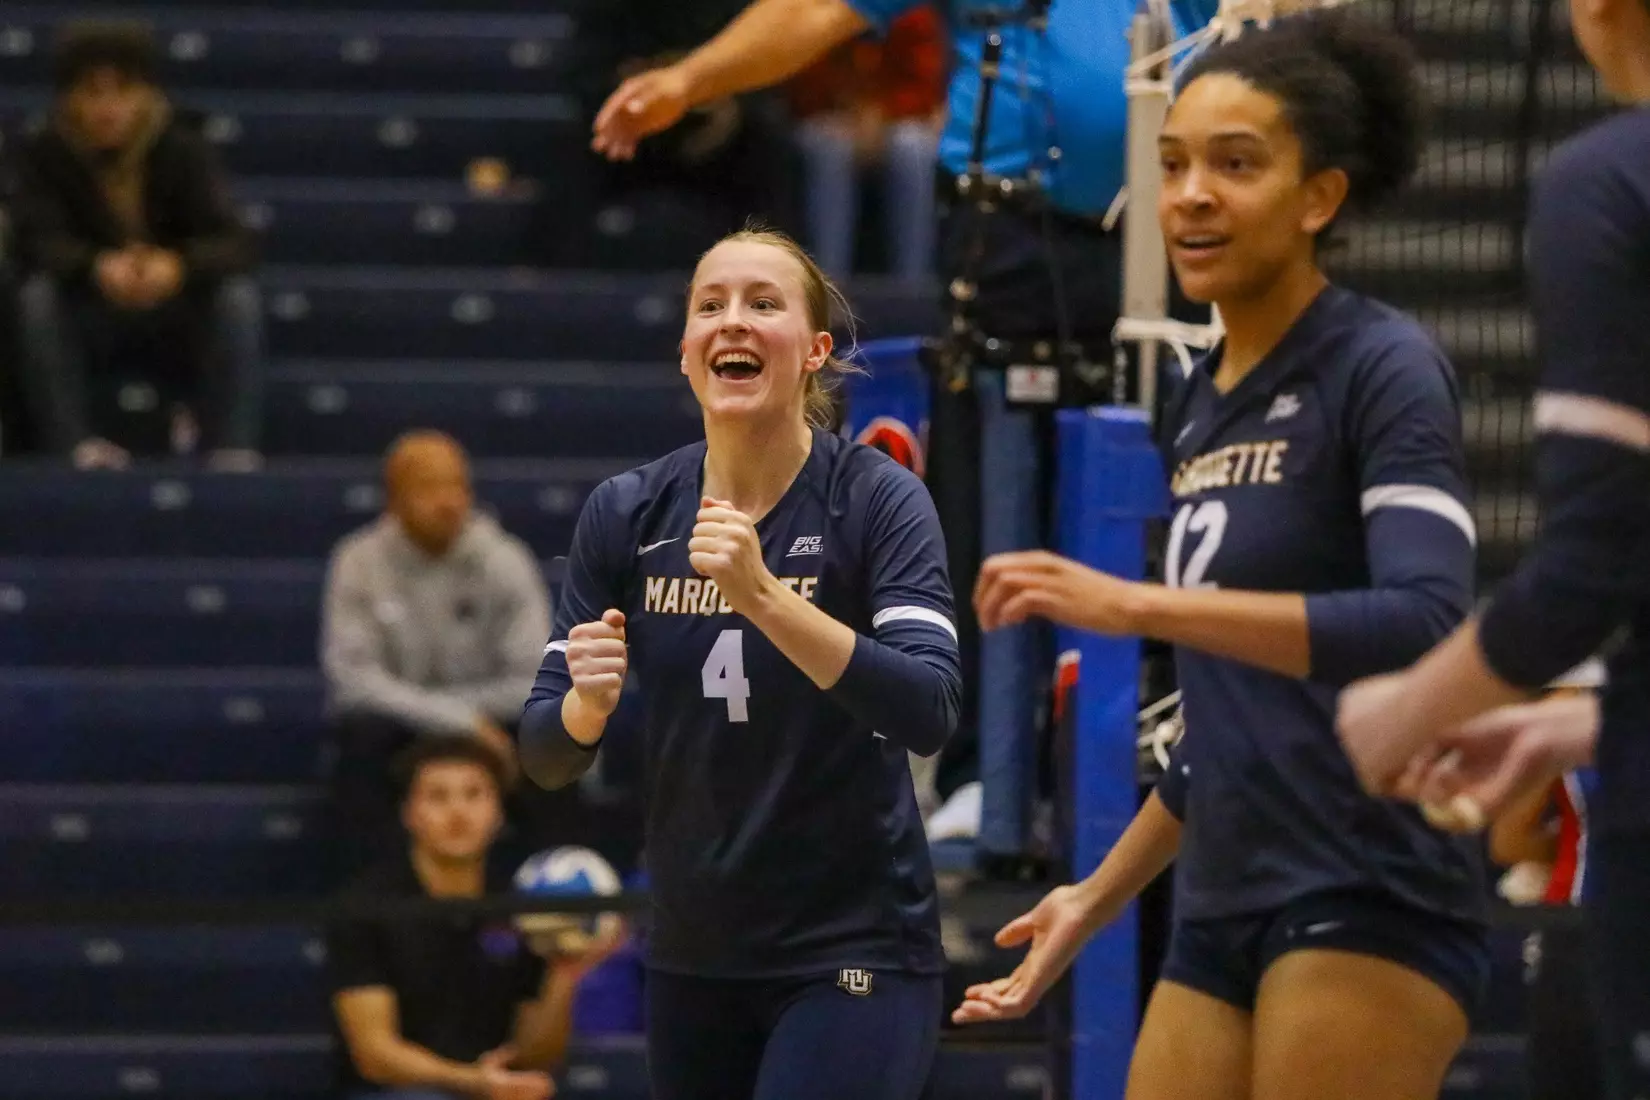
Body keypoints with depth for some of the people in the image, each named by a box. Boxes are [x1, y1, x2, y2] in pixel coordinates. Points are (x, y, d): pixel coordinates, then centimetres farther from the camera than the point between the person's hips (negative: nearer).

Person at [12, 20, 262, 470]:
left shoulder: (182, 150, -12)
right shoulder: (44, 154, -12)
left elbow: (232, 243, -22)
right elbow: (39, 241, -24)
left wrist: (177, 265, -46)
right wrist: (97, 267, -47)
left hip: (176, 316, 0)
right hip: (90, 314, 0)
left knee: (239, 298, -28)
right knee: (38, 297, -30)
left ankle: (231, 447, -25)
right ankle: (77, 443, -29)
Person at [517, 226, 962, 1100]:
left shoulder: (877, 499, -11)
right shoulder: (627, 514, 0)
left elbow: (929, 712, -25)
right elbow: (545, 753, 1)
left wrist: (761, 595, -34)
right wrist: (586, 701, -22)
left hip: (853, 954, -5)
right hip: (694, 956, 5)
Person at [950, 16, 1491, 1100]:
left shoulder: (1384, 367, -8)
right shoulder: (1200, 408, 16)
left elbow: (1428, 625, -25)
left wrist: (1137, 604, -30)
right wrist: (1100, 897, 27)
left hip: (1370, 906, -8)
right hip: (1222, 920, 8)